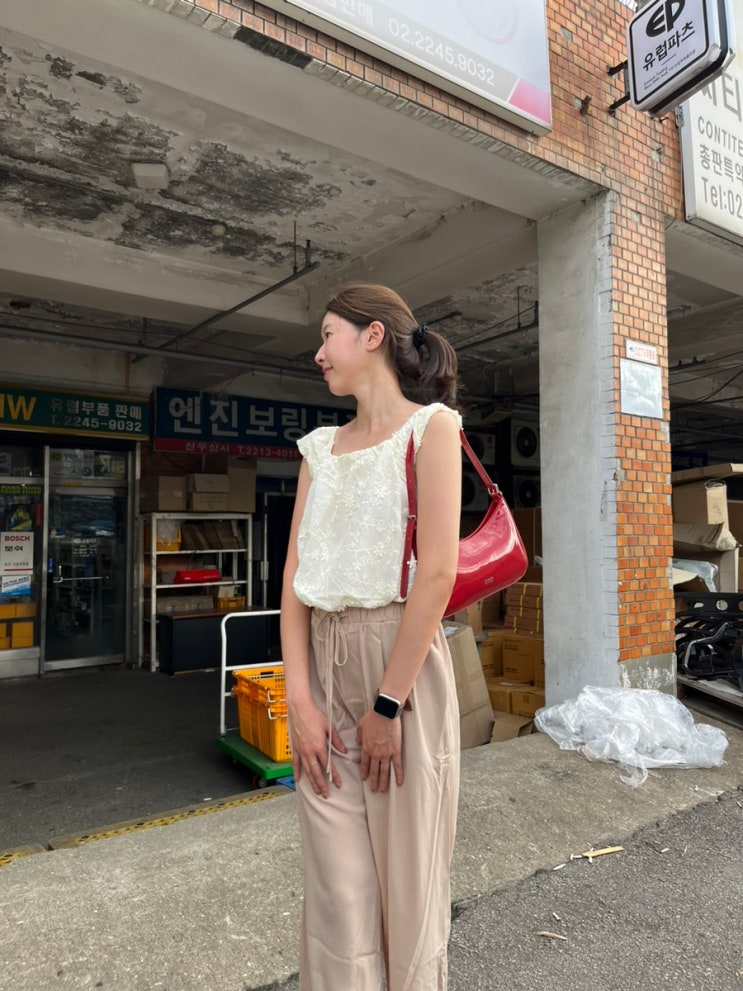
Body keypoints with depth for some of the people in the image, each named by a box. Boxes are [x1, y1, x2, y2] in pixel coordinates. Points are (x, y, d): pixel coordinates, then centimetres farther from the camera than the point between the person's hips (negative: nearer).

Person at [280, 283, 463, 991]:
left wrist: (387, 705, -14)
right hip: (322, 665, 5)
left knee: (407, 883, 9)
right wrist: (298, 696, -4)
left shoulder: (429, 426, -3)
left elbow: (437, 573, -13)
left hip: (401, 664, -4)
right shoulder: (320, 447, 13)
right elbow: (296, 574, 5)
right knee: (335, 888, 12)